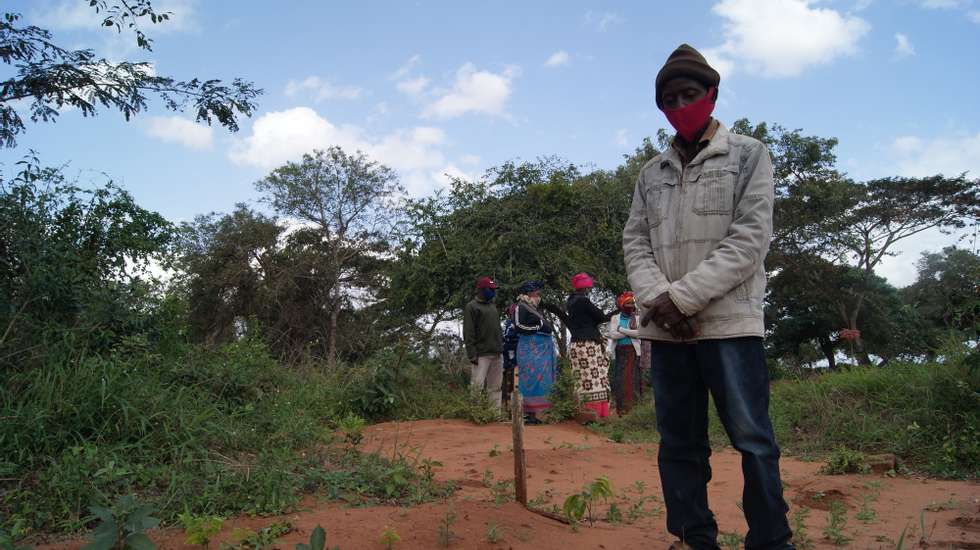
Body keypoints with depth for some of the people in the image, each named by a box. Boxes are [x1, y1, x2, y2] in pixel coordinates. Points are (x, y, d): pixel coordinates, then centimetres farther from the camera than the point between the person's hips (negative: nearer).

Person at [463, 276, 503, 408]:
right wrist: (472, 354, -16)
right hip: (481, 354, -7)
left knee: (495, 387, 8)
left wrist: (501, 346, 17)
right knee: (477, 385, -10)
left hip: (497, 354, 7)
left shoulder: (492, 306, 19)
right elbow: (468, 333, -10)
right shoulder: (471, 307, -4)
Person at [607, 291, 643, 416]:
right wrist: (630, 332, -6)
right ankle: (620, 409, -3)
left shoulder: (637, 318, 9)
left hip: (633, 352, 0)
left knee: (633, 379, -5)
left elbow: (639, 333, -9)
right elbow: (612, 335, -6)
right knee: (619, 379, -5)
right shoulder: (615, 318, 9)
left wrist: (621, 329, -8)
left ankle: (633, 408, -3)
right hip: (619, 353, 0)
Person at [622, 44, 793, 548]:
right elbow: (635, 243, 9)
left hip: (729, 322, -4)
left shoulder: (747, 155, 5)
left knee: (753, 440, -2)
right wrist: (656, 300, -10)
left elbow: (750, 238, -7)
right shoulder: (651, 172, 16)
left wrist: (681, 297, -14)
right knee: (678, 444, 8)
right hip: (665, 330, 4)